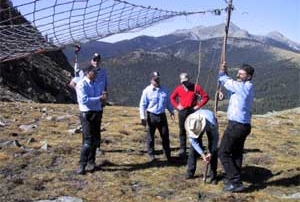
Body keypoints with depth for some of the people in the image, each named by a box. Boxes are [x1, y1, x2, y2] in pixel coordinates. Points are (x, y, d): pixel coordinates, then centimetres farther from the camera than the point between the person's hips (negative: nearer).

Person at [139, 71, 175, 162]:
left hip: (162, 116, 4)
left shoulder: (164, 90, 8)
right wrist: (142, 117, -11)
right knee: (150, 136, 5)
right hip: (151, 116, -3)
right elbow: (142, 105, -5)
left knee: (165, 135, 7)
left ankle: (168, 155, 17)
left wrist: (172, 111, 12)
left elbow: (168, 102, 19)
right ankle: (151, 154, 18)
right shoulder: (147, 91, -5)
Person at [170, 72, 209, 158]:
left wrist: (198, 106, -8)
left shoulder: (196, 87, -4)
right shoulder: (178, 88, 4)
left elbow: (206, 97, -2)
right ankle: (182, 149, 12)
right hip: (182, 111, 2)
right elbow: (172, 97, 19)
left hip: (192, 111, -2)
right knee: (182, 131, 5)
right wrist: (177, 106, 5)